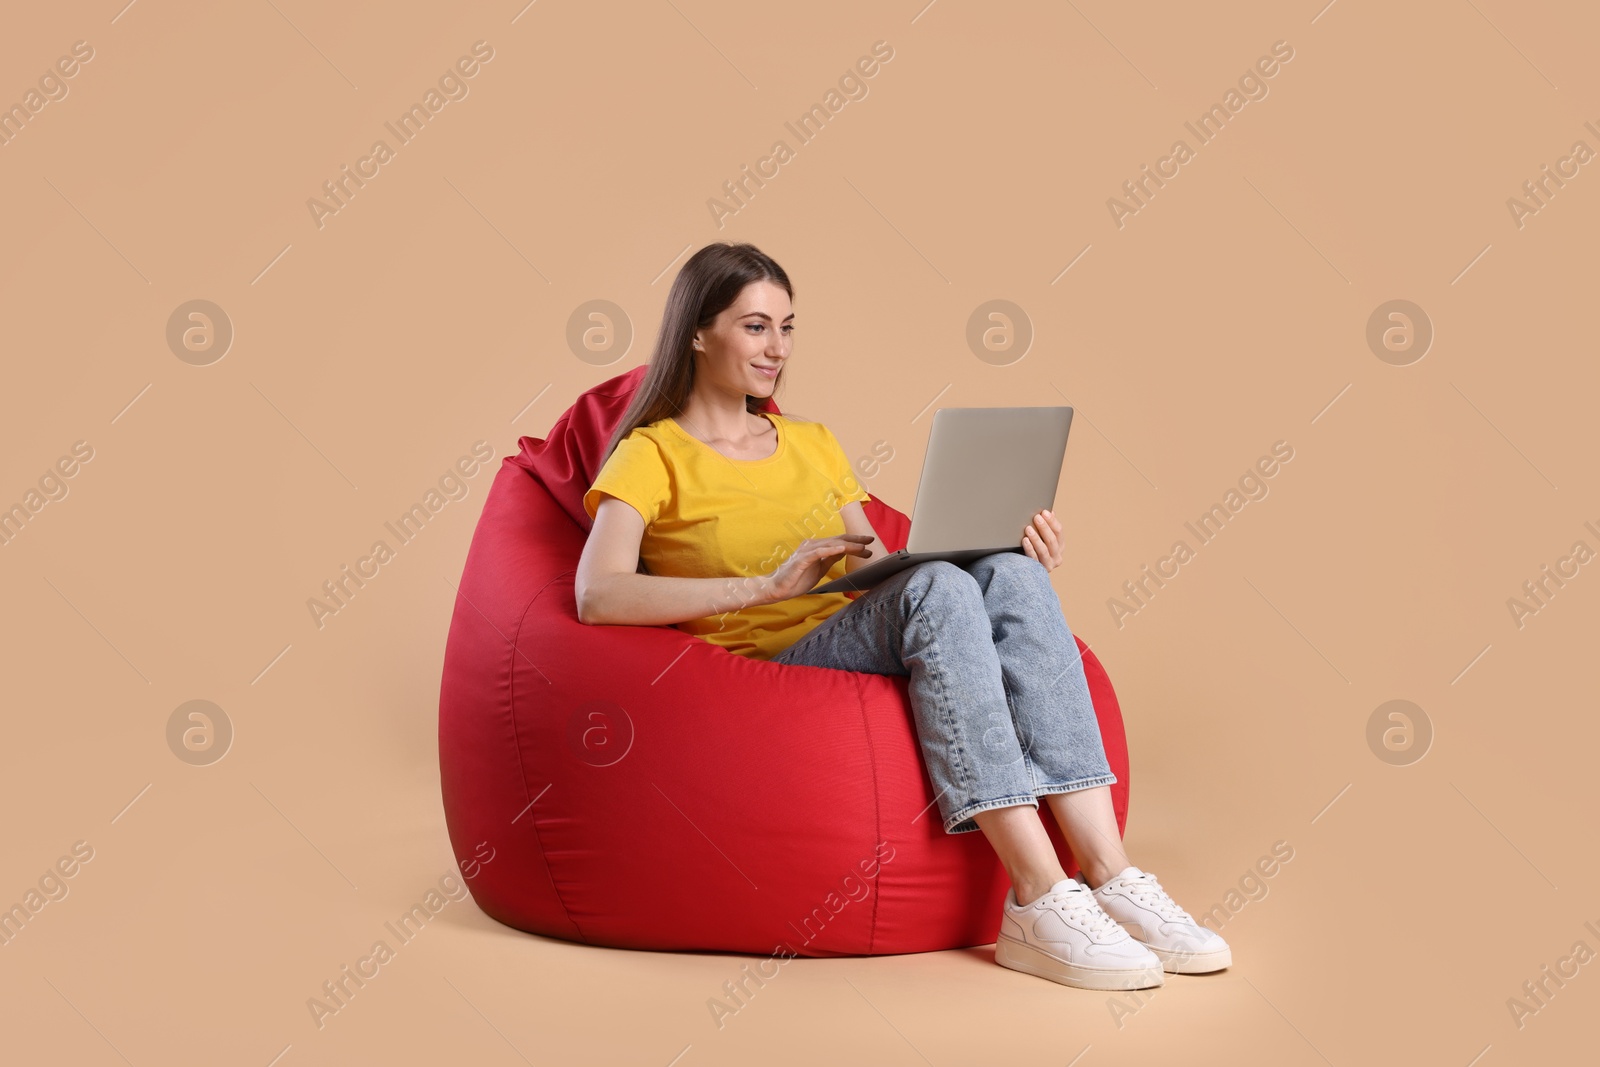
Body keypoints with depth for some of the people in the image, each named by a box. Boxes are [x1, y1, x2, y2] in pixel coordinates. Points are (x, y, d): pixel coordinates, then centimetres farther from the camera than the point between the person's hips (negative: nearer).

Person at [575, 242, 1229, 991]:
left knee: (1011, 575, -26)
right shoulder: (651, 455, 5)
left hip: (874, 657, 5)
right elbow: (598, 596, -13)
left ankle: (1107, 874, -33)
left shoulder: (814, 444, 24)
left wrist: (1005, 545, 0)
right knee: (936, 589, -33)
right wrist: (768, 584, -22)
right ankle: (1039, 899, -38)